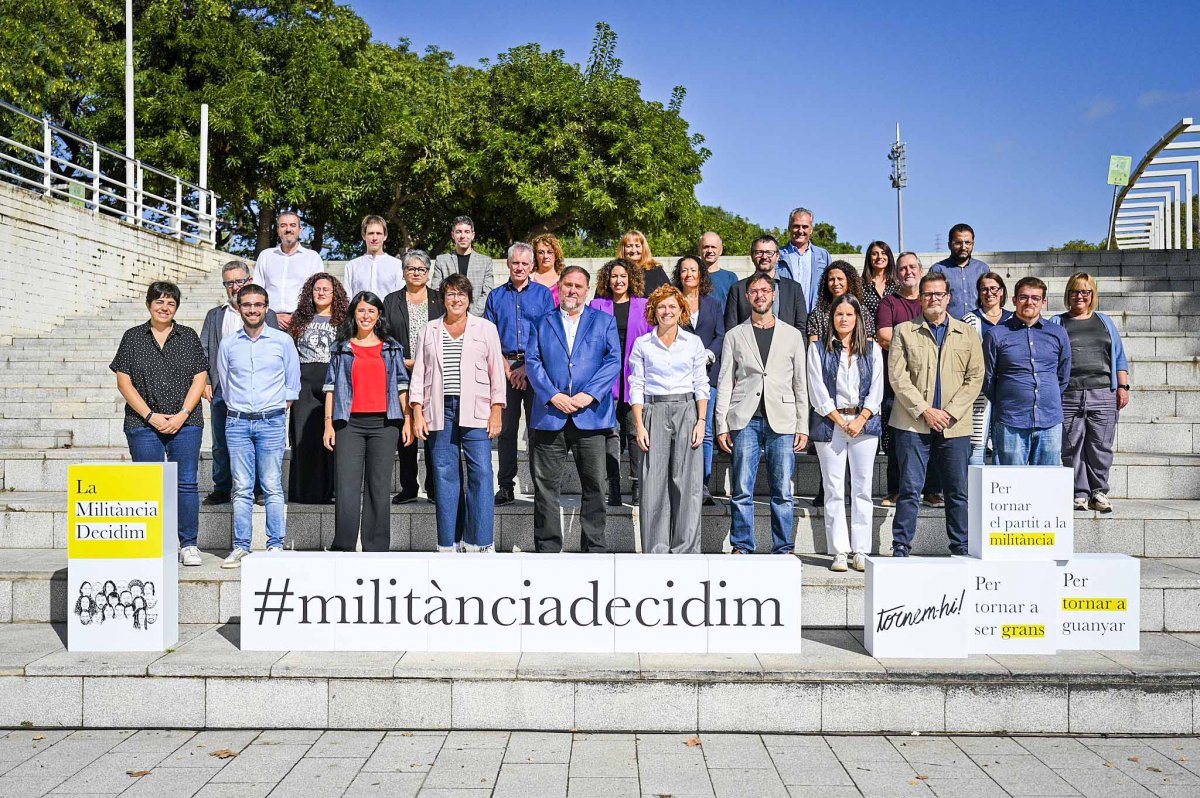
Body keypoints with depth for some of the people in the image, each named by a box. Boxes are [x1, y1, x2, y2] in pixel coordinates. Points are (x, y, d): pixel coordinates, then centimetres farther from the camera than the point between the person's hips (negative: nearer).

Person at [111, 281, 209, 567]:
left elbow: (200, 379, 4)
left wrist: (182, 415, -7)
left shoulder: (189, 337, 9)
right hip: (143, 425, 0)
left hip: (185, 423, 0)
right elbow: (124, 382, 3)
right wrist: (150, 416, -7)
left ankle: (189, 545, 5)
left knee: (186, 483, -2)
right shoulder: (133, 337, 8)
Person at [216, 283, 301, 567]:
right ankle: (240, 547, 8)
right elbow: (224, 383, 18)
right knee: (241, 489, 3)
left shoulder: (283, 341, 4)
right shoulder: (228, 345, 8)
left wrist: (278, 410, 9)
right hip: (237, 423, 2)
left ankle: (276, 545, 5)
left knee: (273, 488, -1)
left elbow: (292, 383, 11)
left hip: (272, 421, -1)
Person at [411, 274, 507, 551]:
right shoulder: (430, 331, 14)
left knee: (481, 473, -8)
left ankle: (481, 541, -3)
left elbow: (497, 373, 6)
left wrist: (496, 412, -2)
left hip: (475, 412, -2)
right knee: (445, 475, 1)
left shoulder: (486, 328, 9)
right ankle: (449, 542, 7)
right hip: (439, 411, 2)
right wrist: (417, 413, 2)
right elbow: (419, 373, 12)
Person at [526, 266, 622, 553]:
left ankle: (595, 546, 12)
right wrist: (553, 395, -10)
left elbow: (614, 361, 2)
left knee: (595, 485, 2)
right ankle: (547, 547, 9)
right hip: (550, 416, 1)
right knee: (545, 485, 1)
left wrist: (588, 394, -11)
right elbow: (532, 362, 5)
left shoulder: (604, 321, 13)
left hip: (591, 416, 0)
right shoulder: (543, 323, 15)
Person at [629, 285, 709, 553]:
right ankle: (655, 551, 5)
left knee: (686, 484, -1)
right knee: (653, 484, -3)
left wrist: (701, 422, -3)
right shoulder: (642, 344, 7)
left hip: (687, 411, 0)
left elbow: (702, 385, 7)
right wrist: (639, 425, -4)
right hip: (654, 413, 0)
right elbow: (636, 386, 5)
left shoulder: (694, 342, 8)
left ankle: (685, 550, 7)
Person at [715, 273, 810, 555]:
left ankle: (783, 550, 10)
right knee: (742, 491, -1)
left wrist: (803, 426, 4)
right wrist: (721, 425, 0)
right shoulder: (734, 335, 11)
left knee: (782, 493, 1)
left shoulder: (792, 335, 13)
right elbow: (724, 383, 8)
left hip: (782, 422, 0)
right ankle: (742, 547, 8)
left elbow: (800, 384, 11)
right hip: (745, 421, 0)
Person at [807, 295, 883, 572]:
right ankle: (839, 552, 3)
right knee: (833, 488, -2)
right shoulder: (818, 348, 5)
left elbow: (877, 389, 5)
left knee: (862, 487, 1)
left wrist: (860, 420, -8)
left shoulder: (872, 349, 11)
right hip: (830, 423, -1)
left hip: (864, 422, 2)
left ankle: (861, 551, 6)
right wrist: (841, 421, -8)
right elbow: (817, 391, -1)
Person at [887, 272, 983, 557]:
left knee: (958, 491, 5)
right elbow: (897, 376, -2)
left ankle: (961, 548, 15)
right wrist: (924, 411, -10)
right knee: (910, 489, -1)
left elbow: (975, 377, 5)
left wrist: (950, 412, -7)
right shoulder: (903, 331, 7)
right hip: (913, 424, -2)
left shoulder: (967, 333, 12)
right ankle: (901, 547, 6)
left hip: (955, 426, 2)